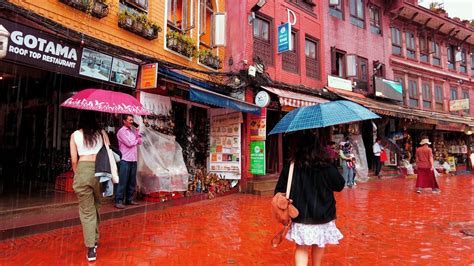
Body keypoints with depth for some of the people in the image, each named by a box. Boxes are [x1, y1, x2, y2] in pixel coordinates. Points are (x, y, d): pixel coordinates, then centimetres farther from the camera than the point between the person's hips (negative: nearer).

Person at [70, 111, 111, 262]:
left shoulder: (75, 135, 8)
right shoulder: (102, 133, 10)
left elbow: (74, 160, 5)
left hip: (82, 170, -1)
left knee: (87, 211, 5)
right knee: (97, 207, 20)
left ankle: (91, 249, 3)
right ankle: (95, 240, 32)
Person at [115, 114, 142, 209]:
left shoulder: (133, 130, 17)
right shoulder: (121, 131, -5)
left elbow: (140, 142, 11)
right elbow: (129, 143, -14)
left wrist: (137, 132, 1)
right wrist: (136, 140, 5)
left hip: (133, 159, 7)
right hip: (125, 160, -7)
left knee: (132, 181, 10)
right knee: (123, 181, -5)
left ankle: (129, 199, 19)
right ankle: (119, 201, 0)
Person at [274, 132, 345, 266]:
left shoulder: (289, 167, -11)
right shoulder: (327, 167, -14)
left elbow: (279, 191, -7)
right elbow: (340, 185, 2)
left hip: (300, 216, 0)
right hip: (322, 215, 1)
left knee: (301, 247, 12)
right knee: (319, 245, 24)